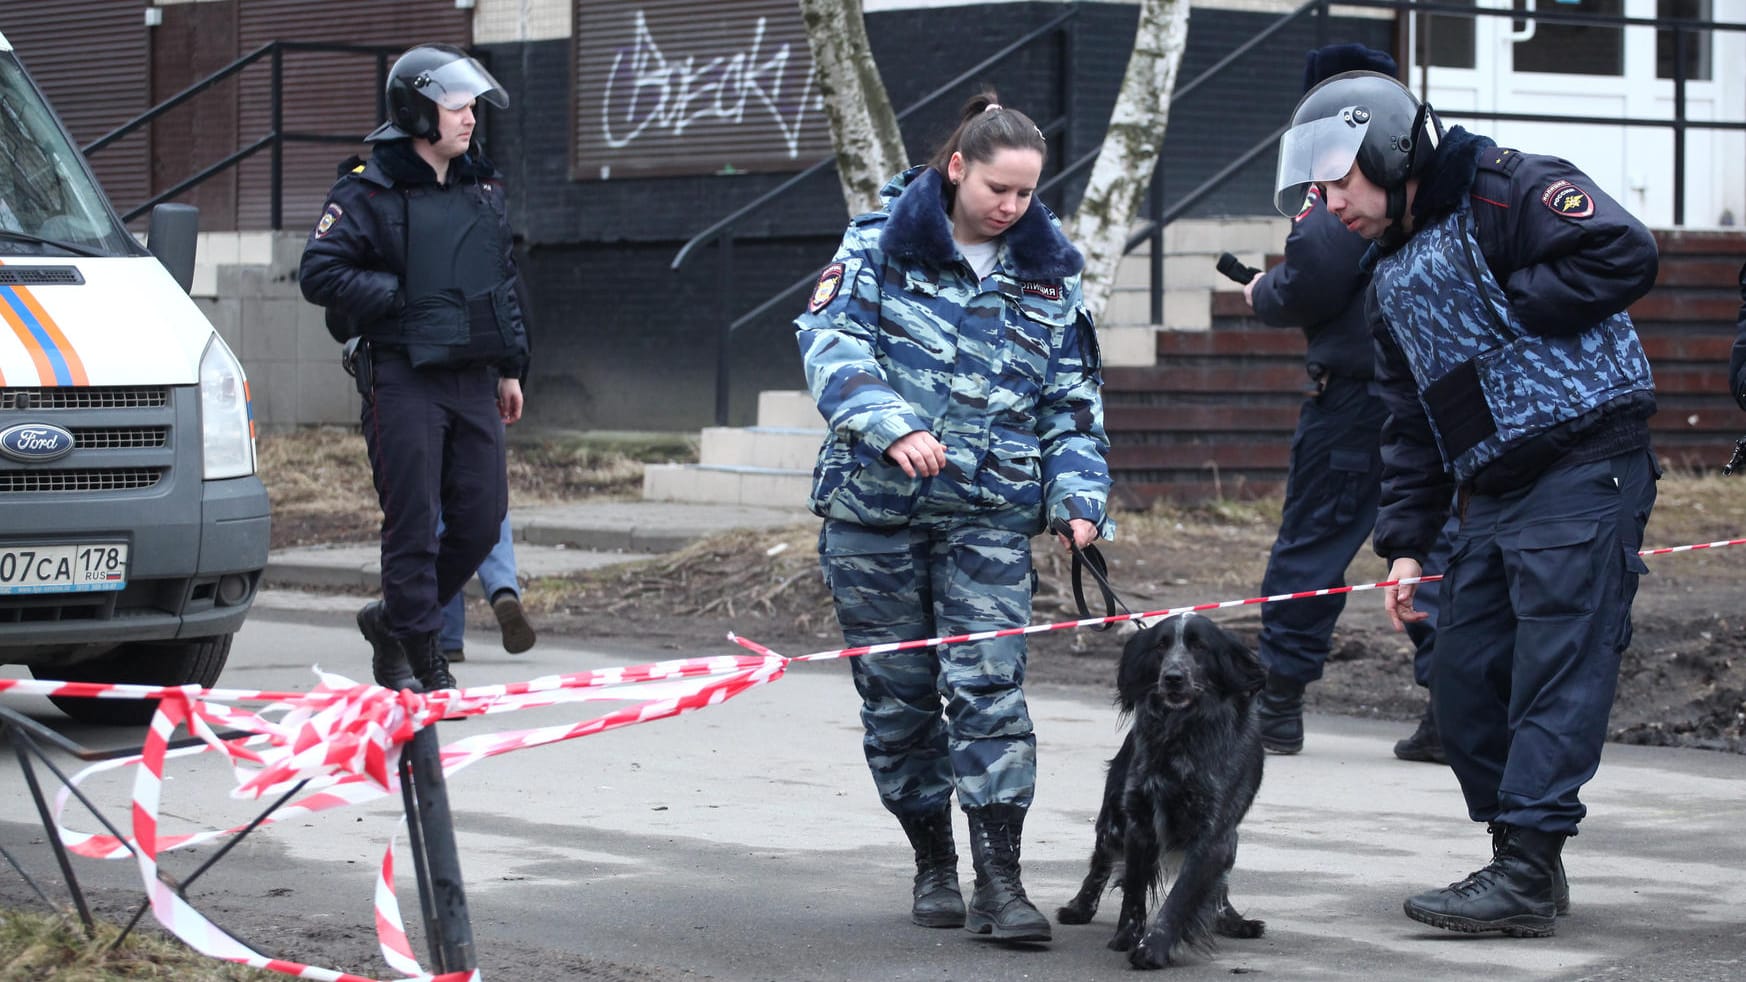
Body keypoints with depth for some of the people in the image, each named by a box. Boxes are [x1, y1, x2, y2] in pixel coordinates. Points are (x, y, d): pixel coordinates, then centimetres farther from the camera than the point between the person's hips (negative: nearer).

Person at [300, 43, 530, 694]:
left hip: (472, 379, 7)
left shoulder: (481, 188, 14)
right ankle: (418, 653, 5)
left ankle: (393, 617, 23)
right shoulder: (368, 191, -7)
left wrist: (510, 367, 19)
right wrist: (400, 298, -15)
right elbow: (319, 273, -12)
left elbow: (504, 281, 22)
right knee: (413, 521, -4)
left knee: (482, 516, 4)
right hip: (403, 378, -6)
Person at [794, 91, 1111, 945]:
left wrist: (1080, 498, -2)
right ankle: (933, 863, 21)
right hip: (874, 506, -1)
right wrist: (892, 427, -29)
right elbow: (832, 339, -13)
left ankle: (997, 878, -10)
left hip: (990, 514, 1)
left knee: (989, 685, -11)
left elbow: (1071, 401, 12)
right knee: (898, 690, 6)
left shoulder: (1047, 274, 8)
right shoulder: (882, 243, -1)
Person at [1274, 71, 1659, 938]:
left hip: (1584, 471, -9)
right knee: (1463, 676, 7)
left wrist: (1511, 310, -14)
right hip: (1490, 498, 9)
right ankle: (1523, 859, 18)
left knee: (1556, 671, -11)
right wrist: (1405, 542, 12)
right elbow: (1411, 427, 20)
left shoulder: (1506, 192, -7)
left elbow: (1625, 254, -21)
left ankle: (1525, 872, -12)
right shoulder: (1391, 280, 18)